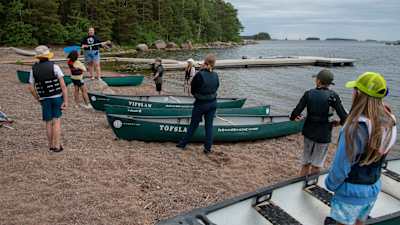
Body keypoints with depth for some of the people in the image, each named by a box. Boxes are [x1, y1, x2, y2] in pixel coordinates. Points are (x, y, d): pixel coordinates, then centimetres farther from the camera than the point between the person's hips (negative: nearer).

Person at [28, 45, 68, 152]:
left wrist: (38, 99, 15)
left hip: (44, 99, 2)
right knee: (56, 122, 3)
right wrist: (66, 100, -14)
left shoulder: (34, 69, -1)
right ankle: (57, 146, 1)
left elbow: (31, 88, 1)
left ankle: (51, 145, 20)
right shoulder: (54, 67, -10)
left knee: (48, 123, 12)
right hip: (57, 97, -2)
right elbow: (63, 85, -16)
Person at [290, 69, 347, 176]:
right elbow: (344, 117, -15)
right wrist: (339, 122, 7)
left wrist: (293, 117, 14)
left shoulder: (308, 94, -7)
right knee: (316, 167, 12)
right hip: (323, 135, -3)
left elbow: (296, 112, -8)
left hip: (308, 132, 3)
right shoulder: (332, 96, -13)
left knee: (305, 164, 18)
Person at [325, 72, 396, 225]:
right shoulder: (389, 123, -9)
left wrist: (330, 184, -7)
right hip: (374, 188, 7)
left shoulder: (355, 128, -31)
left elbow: (341, 166, -21)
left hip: (352, 190, -6)